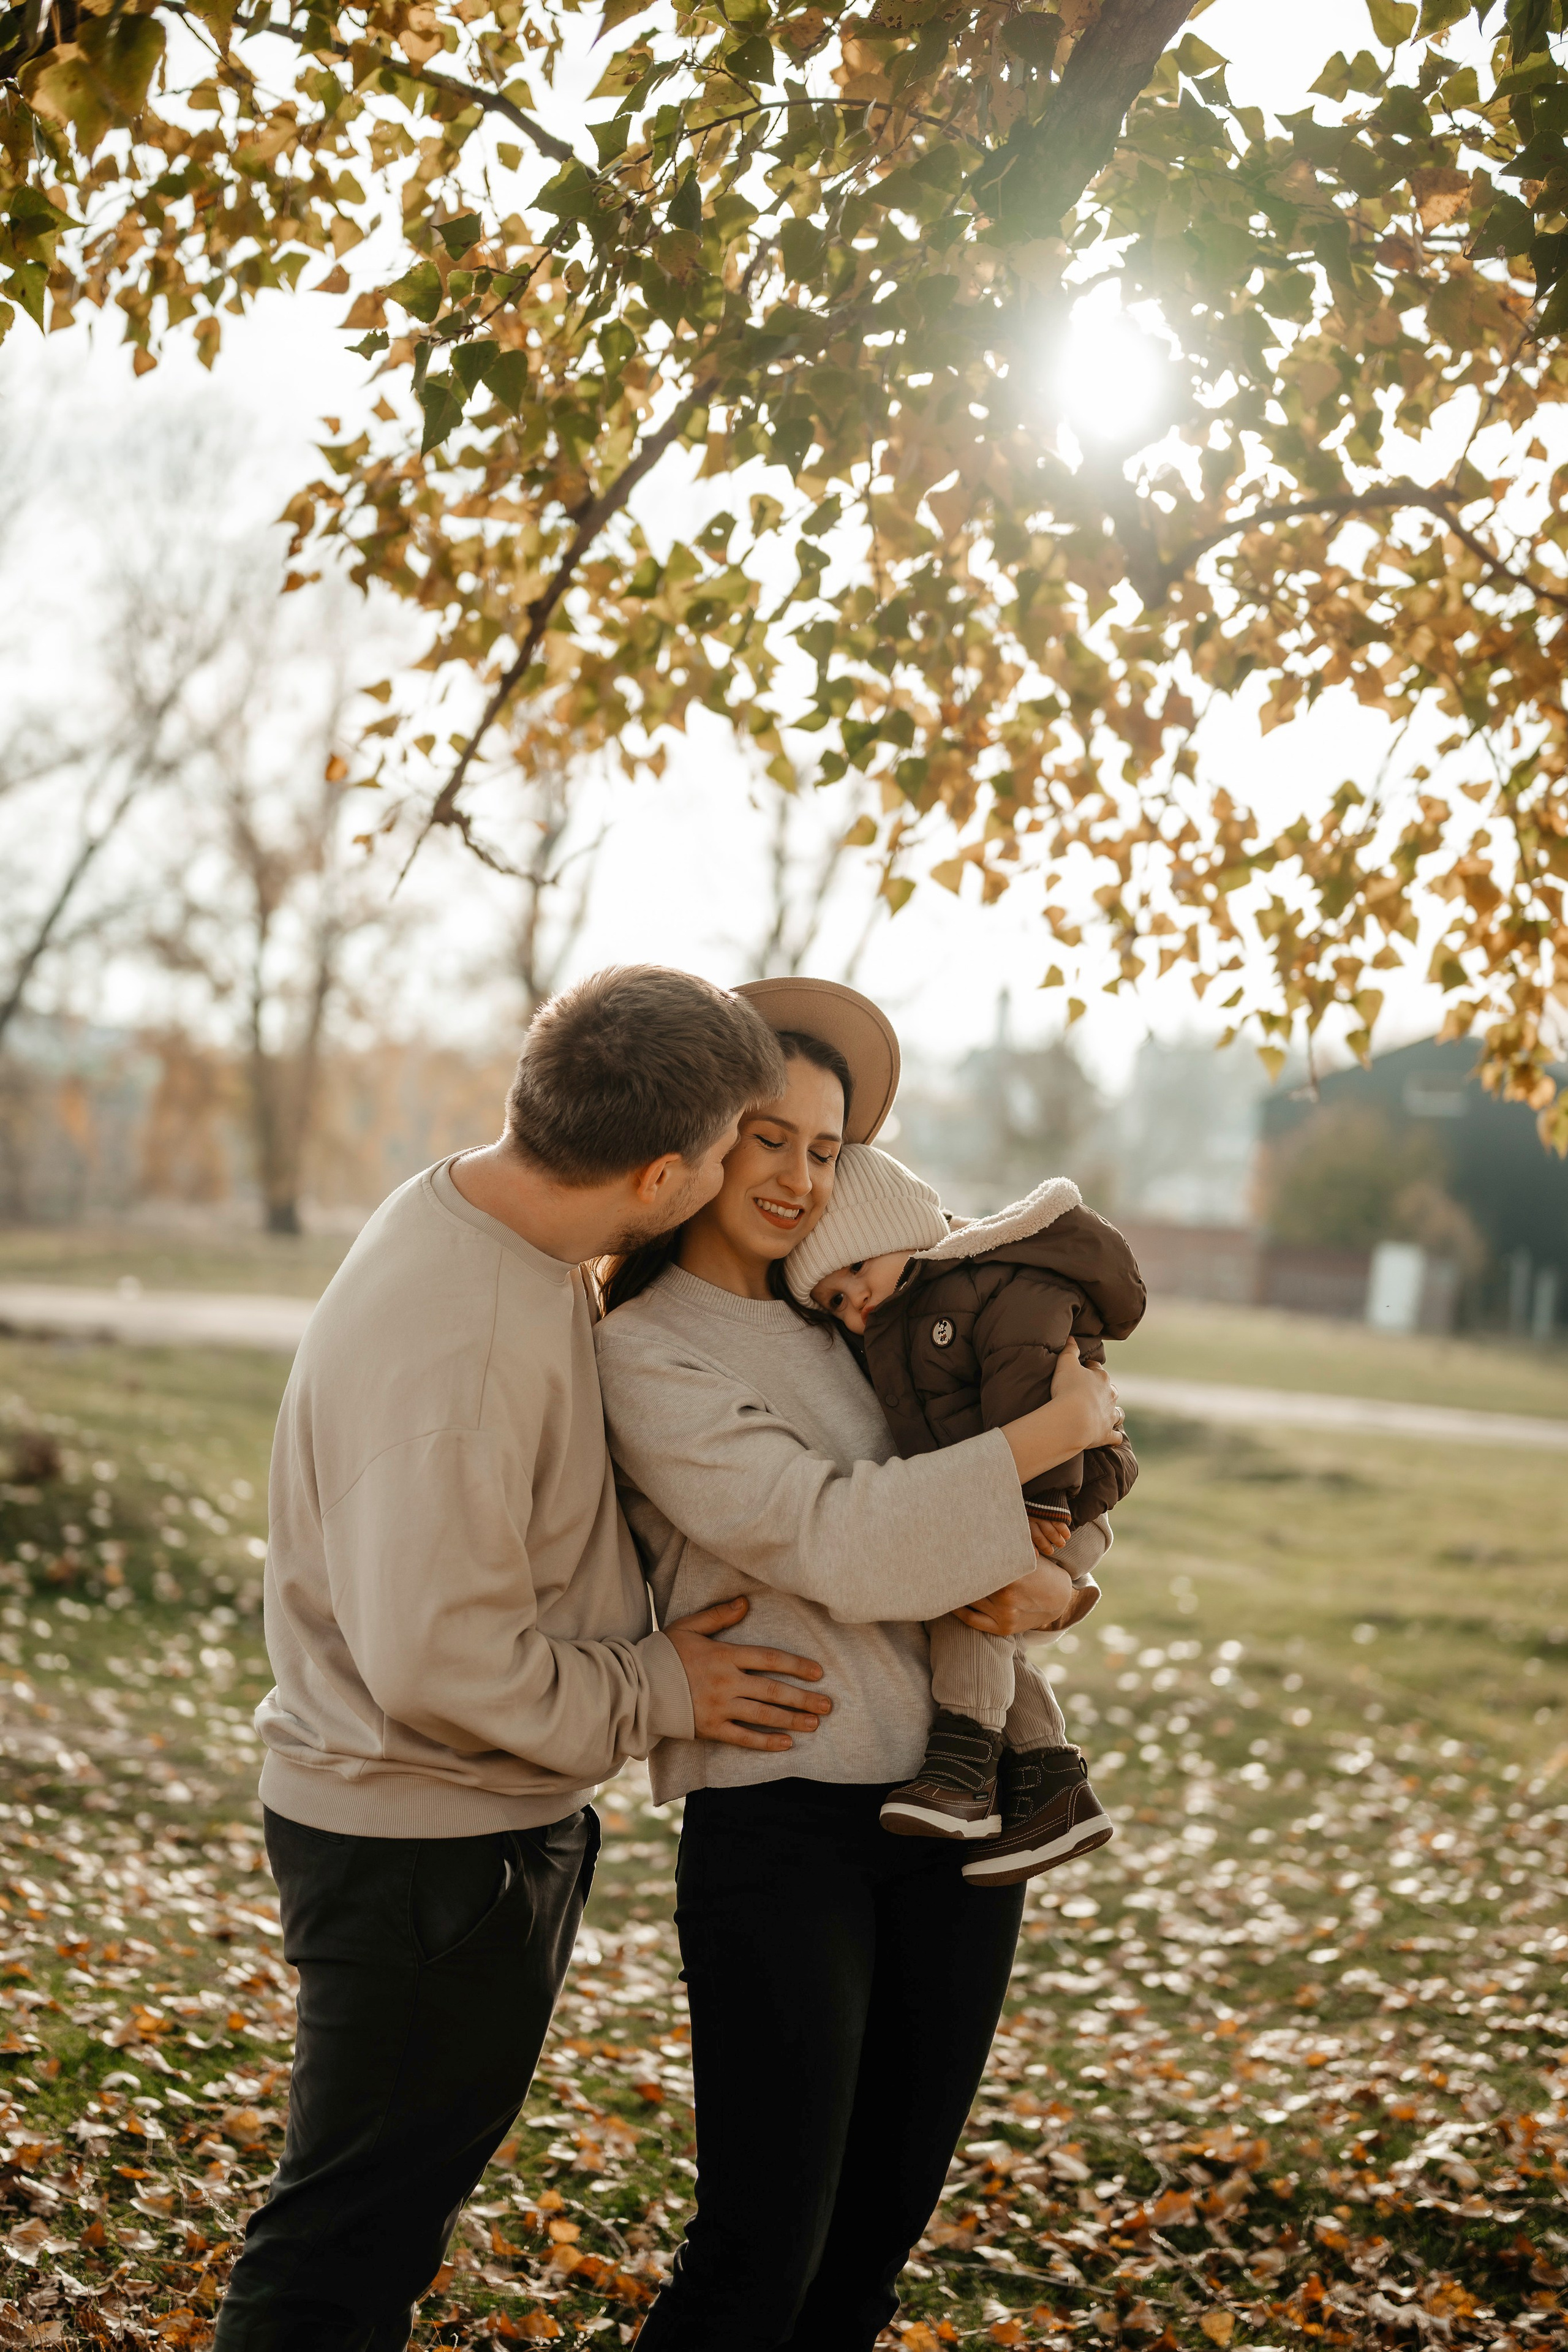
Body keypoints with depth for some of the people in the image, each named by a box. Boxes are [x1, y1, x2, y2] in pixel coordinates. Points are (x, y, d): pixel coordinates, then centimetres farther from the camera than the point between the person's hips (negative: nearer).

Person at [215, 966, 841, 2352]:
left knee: (401, 2205, 23)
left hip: (482, 1828, 9)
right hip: (427, 1855, -9)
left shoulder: (486, 1232, 2)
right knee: (354, 2238, 5)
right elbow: (436, 1660, -29)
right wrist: (656, 1692, -15)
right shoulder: (459, 1341, -29)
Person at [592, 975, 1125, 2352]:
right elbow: (832, 1542, -17)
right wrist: (1053, 1432, -11)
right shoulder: (645, 1351, -8)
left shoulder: (845, 1324, 13)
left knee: (886, 2219, 15)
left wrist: (1039, 1586, -9)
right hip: (779, 1817, -7)